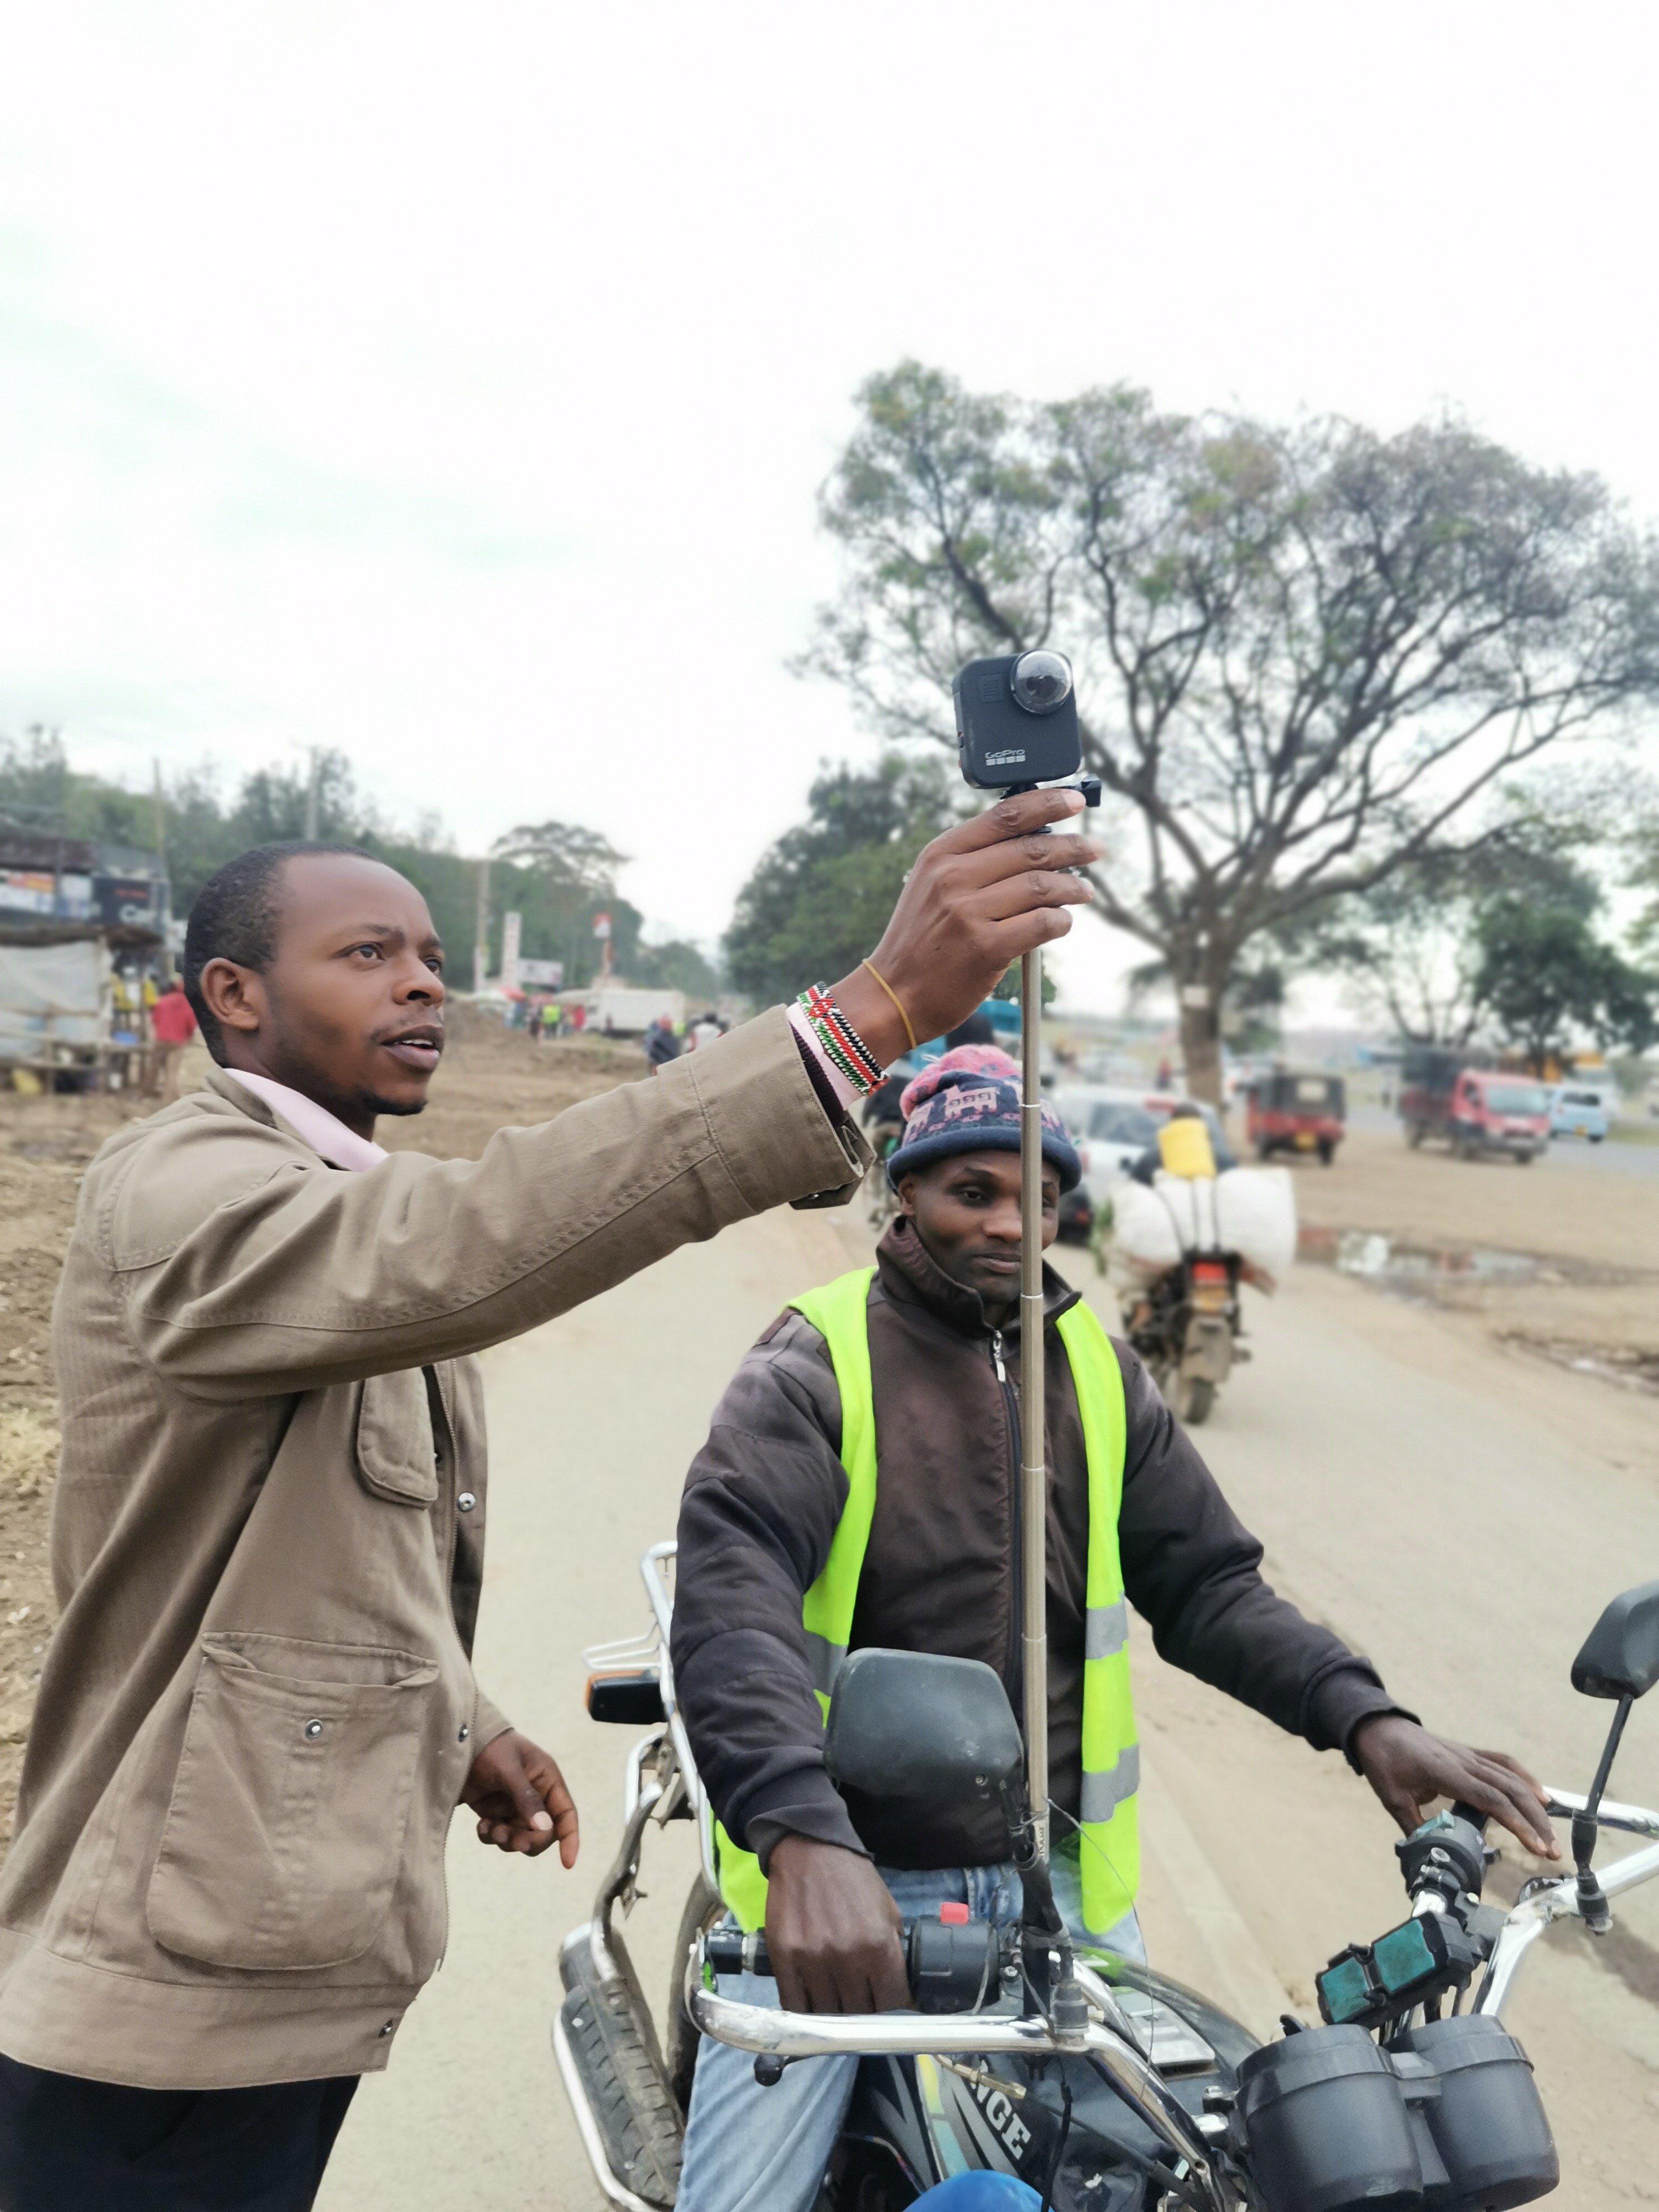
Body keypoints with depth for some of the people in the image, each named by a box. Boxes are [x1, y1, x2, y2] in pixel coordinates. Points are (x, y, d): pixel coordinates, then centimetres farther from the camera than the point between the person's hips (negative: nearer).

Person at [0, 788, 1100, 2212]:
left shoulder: (364, 1220, 15)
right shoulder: (178, 1188, -18)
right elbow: (466, 1245, -40)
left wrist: (458, 1726, 5)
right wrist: (866, 1015, -44)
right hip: (176, 1993, -9)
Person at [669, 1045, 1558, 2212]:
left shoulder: (1097, 1368, 8)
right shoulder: (817, 1361, -10)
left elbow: (1205, 1583, 8)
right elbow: (728, 1599, -24)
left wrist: (1364, 1720, -9)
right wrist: (804, 1837, -40)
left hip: (1064, 1877, 5)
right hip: (847, 1877, -4)